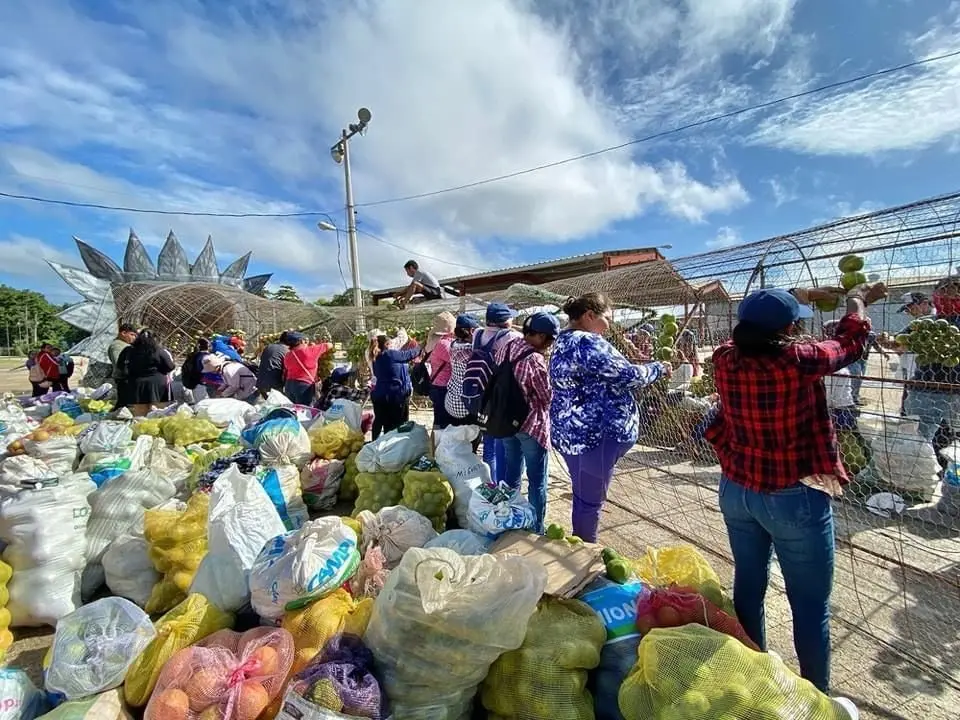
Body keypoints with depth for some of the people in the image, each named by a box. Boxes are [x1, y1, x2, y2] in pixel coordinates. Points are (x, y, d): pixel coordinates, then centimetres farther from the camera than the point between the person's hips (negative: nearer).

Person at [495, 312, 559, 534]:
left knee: (511, 475, 21)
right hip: (532, 425, -8)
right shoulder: (535, 360, -24)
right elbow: (549, 397, -14)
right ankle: (536, 530, 18)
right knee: (537, 482, 7)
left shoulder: (504, 348, -1)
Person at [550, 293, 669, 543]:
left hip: (573, 432, 10)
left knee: (583, 497, 21)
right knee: (590, 501, 5)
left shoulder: (563, 342, 13)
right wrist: (658, 369, 1)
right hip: (593, 435, -10)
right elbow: (627, 375, -18)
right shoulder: (587, 343, -19)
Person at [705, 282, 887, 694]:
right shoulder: (798, 362, -22)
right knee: (810, 606, 14)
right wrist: (857, 300, 20)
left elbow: (755, 325, 14)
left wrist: (798, 296, 25)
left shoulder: (726, 358, -9)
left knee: (748, 587, 22)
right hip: (794, 499, -5)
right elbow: (849, 344, 1)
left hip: (736, 491, 6)